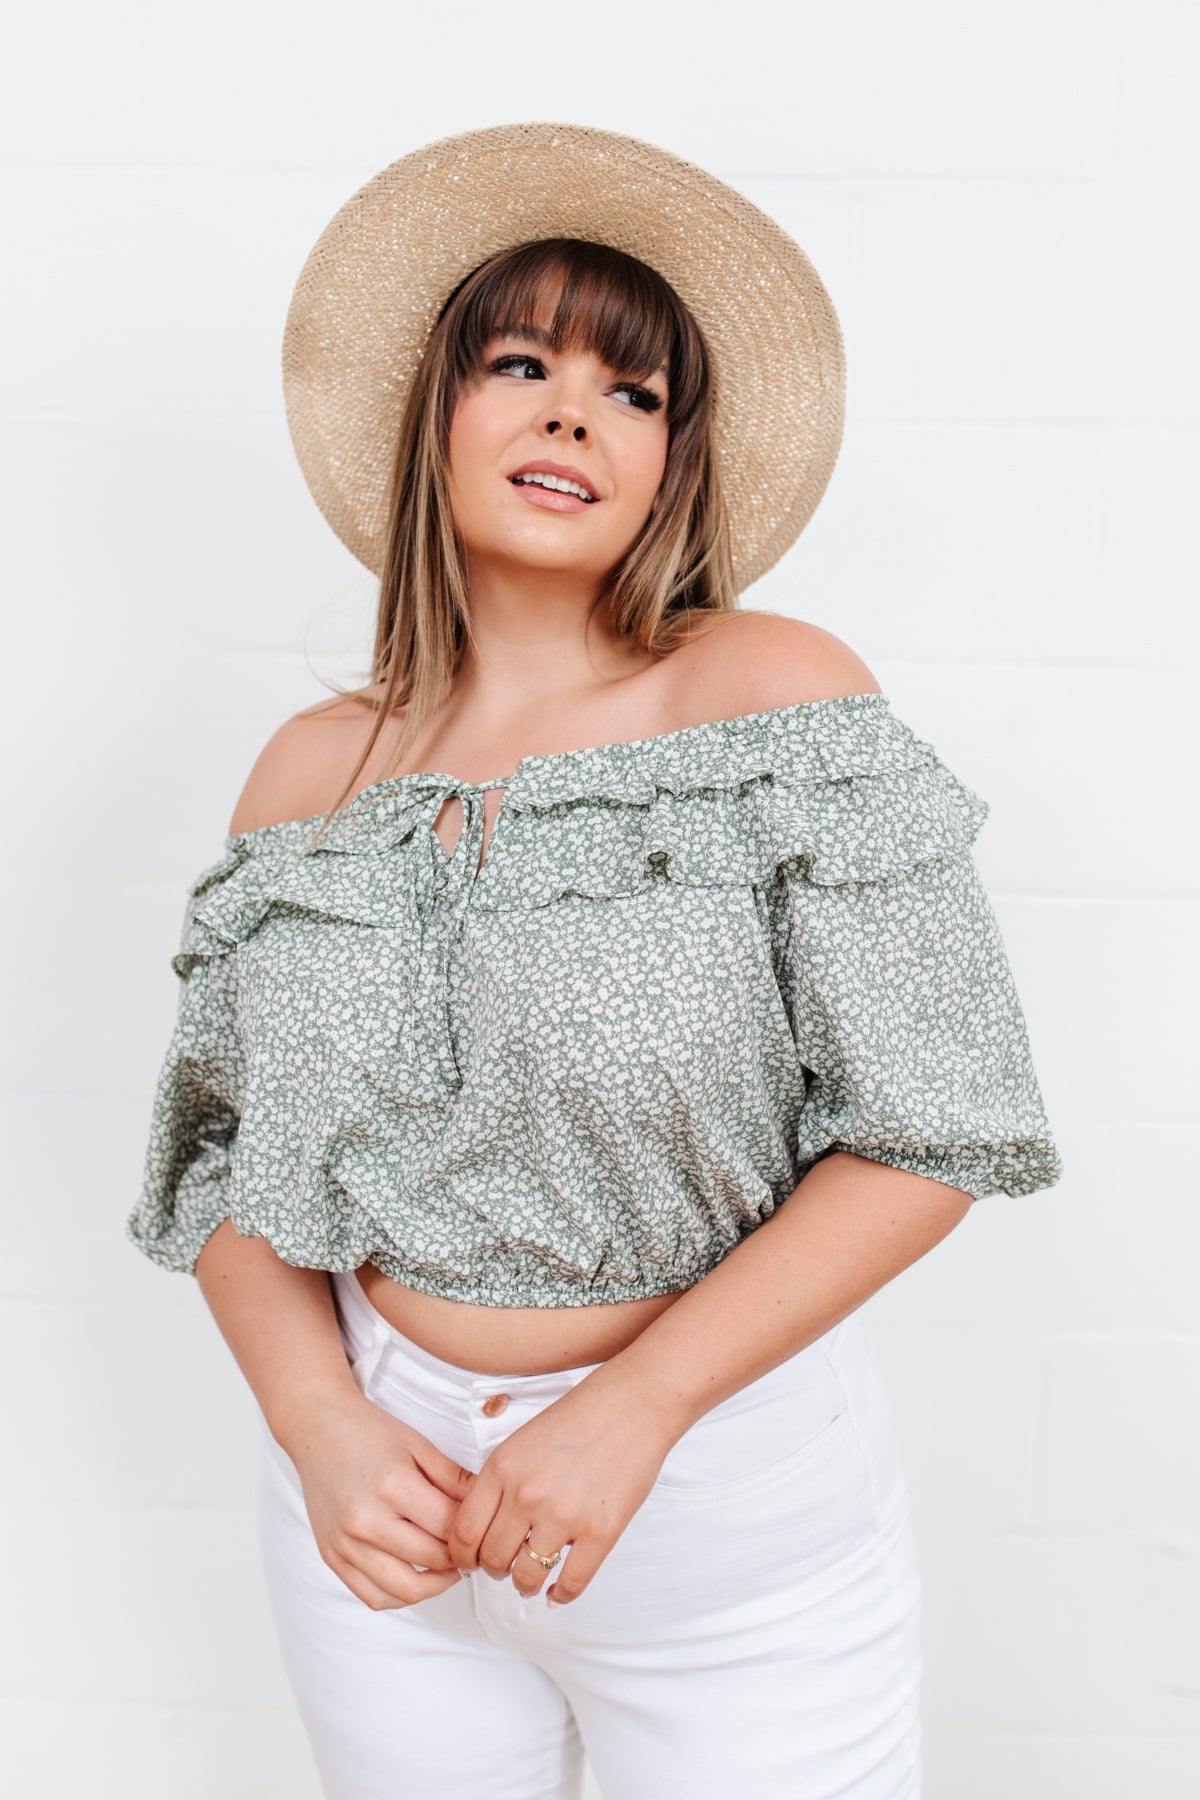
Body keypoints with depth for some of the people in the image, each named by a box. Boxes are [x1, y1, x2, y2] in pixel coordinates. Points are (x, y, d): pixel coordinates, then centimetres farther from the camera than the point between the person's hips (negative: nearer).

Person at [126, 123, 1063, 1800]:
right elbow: (227, 1158, 5)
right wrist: (322, 1429, -11)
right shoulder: (317, 767, -2)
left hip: (737, 1504, -2)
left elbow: (929, 1134, -12)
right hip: (385, 1503, 3)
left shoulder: (775, 696, -12)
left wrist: (635, 1407, -17)